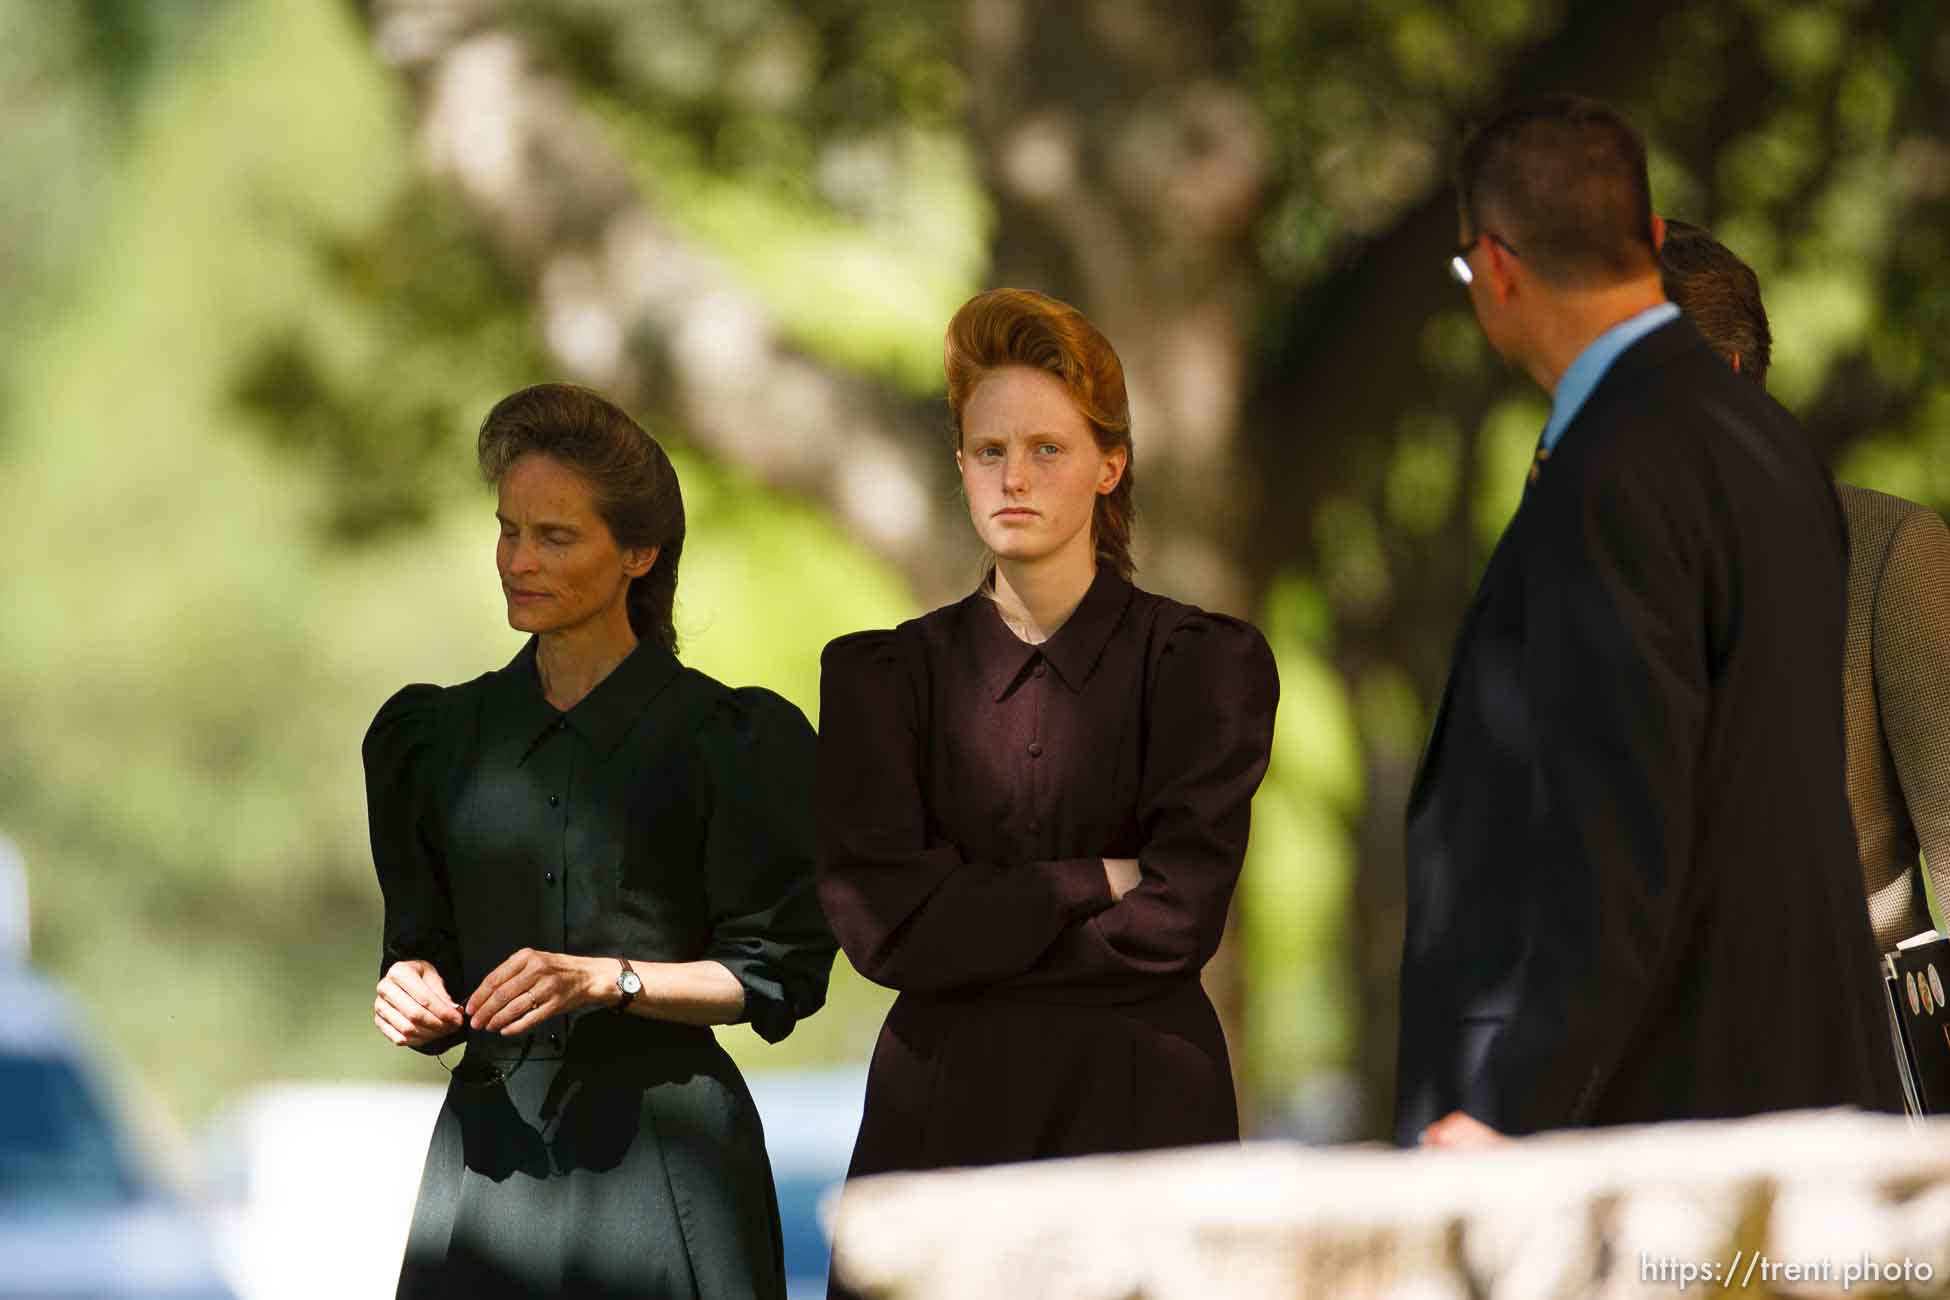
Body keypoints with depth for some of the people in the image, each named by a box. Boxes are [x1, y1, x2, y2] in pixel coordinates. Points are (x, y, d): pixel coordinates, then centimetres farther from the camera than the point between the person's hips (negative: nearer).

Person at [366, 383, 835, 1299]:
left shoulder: (726, 737, -2)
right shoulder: (437, 736, 12)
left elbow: (777, 973, -3)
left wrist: (608, 979, -15)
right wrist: (414, 994, -5)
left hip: (661, 1147, -3)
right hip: (494, 1138, 3)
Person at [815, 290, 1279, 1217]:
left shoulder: (1205, 662, 2)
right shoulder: (881, 676, 8)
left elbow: (1173, 922, -9)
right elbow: (874, 919, -6)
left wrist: (971, 931, -6)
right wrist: (1095, 885, -8)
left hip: (1141, 1106, -1)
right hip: (945, 1112, 1)